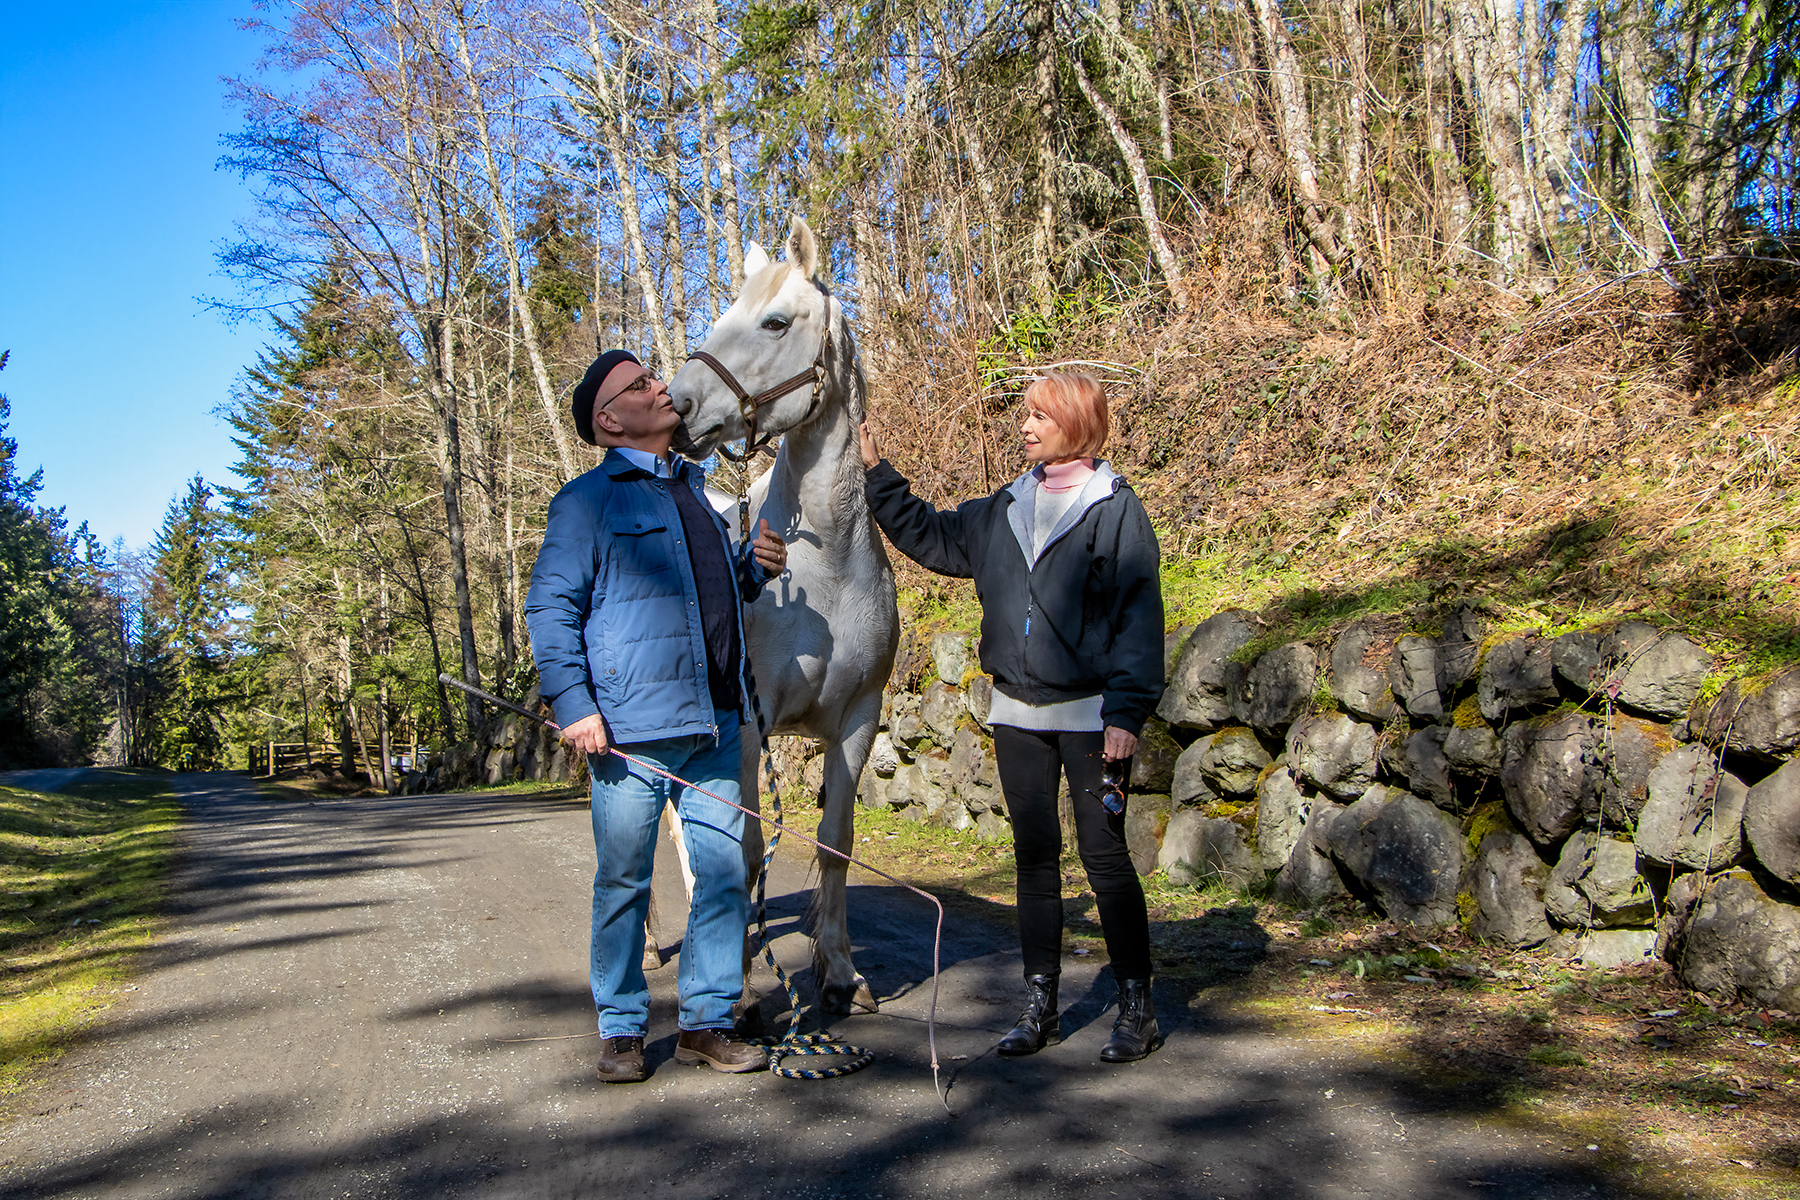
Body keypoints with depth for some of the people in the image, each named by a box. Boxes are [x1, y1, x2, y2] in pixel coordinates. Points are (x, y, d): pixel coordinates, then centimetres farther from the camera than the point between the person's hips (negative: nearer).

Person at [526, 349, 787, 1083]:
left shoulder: (694, 489, 19)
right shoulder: (589, 499, -2)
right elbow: (549, 609, -7)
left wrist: (757, 568, 11)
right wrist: (573, 706, -16)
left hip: (714, 724, 6)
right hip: (630, 729, -6)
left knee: (726, 874, 7)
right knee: (624, 882, 5)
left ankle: (707, 1021, 20)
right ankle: (621, 1030, 19)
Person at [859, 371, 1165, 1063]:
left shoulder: (1115, 509, -5)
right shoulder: (1003, 511, 11)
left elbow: (1139, 615, -9)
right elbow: (926, 536, 23)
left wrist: (1127, 711, -16)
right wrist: (877, 472, 18)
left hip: (1089, 714, -5)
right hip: (1017, 714, 6)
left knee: (1104, 856, 0)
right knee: (1034, 856, 11)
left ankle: (1137, 1009, 13)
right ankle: (1040, 1007, 21)